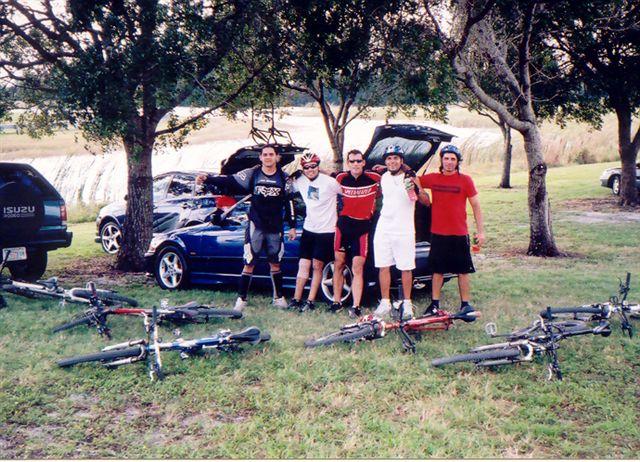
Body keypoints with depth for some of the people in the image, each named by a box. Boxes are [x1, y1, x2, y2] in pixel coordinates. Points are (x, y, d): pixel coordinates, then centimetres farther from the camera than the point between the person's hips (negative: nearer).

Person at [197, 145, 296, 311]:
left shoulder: (283, 177, 3)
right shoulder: (252, 174, -1)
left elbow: (289, 202, 7)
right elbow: (230, 181, -8)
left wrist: (292, 226, 5)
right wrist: (207, 179, -20)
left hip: (275, 228, 1)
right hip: (255, 226, -1)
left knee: (275, 263, 10)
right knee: (249, 264, -2)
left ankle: (278, 297, 23)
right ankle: (241, 298, 5)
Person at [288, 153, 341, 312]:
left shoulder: (329, 182, -15)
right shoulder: (300, 181, 2)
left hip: (326, 230, -5)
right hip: (309, 228, 5)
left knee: (317, 266, 0)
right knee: (303, 264, 4)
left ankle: (310, 301, 7)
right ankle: (296, 299, 10)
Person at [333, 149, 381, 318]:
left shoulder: (374, 178, -6)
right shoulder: (341, 178, 0)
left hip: (363, 226, -2)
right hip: (344, 223, 2)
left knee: (358, 268, -5)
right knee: (339, 264, 7)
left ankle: (356, 306, -4)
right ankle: (336, 301, 18)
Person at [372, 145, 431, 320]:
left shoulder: (410, 178, -6)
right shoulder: (383, 177, 9)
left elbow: (427, 202, -10)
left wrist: (416, 189, -26)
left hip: (404, 230, -4)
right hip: (383, 229, 4)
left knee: (406, 268, 1)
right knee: (383, 267, 4)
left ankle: (407, 303, 10)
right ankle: (385, 303, 12)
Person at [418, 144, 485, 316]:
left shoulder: (465, 180, -3)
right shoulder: (432, 179, 3)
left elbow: (476, 206, 1)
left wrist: (480, 231, -2)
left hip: (459, 234, -2)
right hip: (438, 234, 2)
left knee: (463, 271, 4)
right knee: (437, 270, 9)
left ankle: (465, 305, 13)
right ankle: (434, 304, 17)